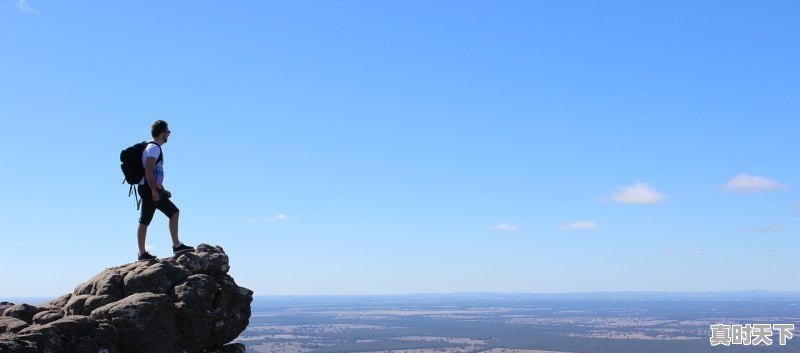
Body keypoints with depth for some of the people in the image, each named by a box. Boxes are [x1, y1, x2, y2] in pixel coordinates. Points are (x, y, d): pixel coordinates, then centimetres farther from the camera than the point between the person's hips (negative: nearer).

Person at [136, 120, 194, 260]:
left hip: (154, 189, 11)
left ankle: (176, 245, 10)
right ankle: (142, 253, 0)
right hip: (149, 189, -11)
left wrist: (162, 190, 25)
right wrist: (154, 190, -24)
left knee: (174, 212, 11)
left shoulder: (154, 148, 20)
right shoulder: (154, 148, -12)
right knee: (145, 221, -5)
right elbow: (148, 170, -22)